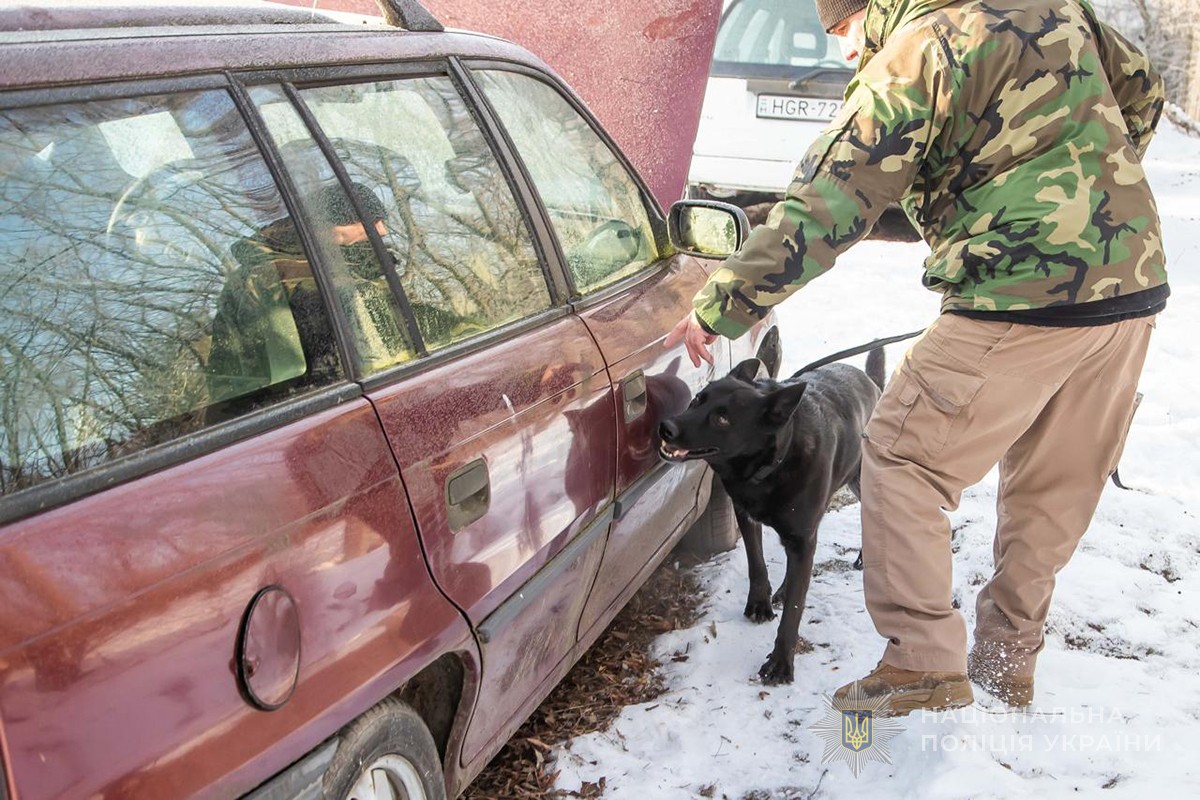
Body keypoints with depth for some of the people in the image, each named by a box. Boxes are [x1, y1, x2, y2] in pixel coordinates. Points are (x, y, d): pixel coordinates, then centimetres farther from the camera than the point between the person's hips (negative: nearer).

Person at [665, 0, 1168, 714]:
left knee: (901, 460, 3)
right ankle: (1008, 660, 31)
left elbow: (822, 212, -12)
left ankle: (925, 665, 3)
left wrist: (719, 310, -8)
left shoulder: (909, 60, -8)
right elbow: (1143, 93, 24)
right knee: (1052, 489, 18)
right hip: (1136, 287, 8)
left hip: (1021, 301, -8)